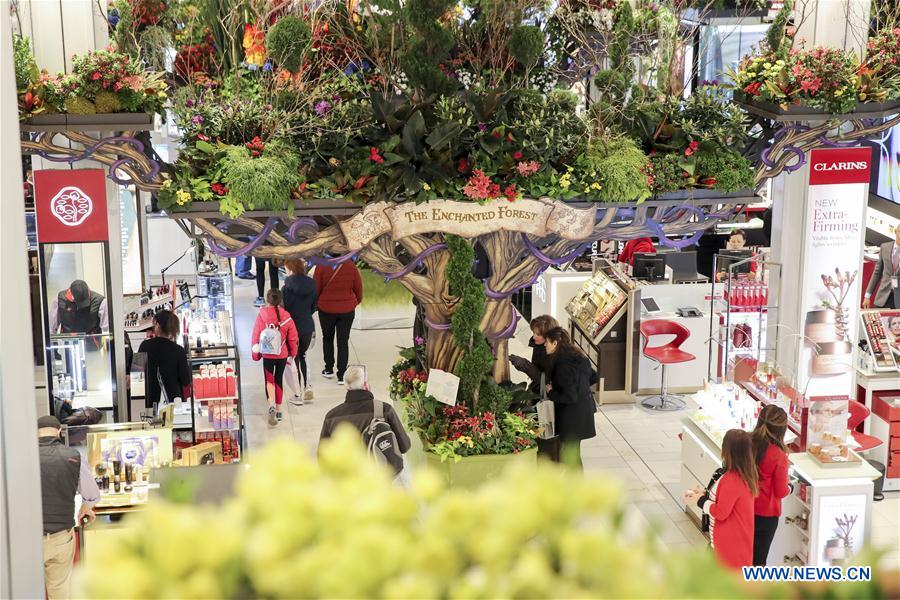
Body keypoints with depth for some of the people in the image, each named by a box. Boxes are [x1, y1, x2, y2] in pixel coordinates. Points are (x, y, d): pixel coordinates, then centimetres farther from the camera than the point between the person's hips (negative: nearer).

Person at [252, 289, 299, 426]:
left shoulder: (262, 316, -13)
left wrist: (256, 354, 8)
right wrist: (292, 353, 13)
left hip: (267, 355, -2)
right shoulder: (286, 316, -8)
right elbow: (292, 337, -2)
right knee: (279, 380, 16)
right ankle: (278, 410, 22)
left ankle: (272, 405, -19)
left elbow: (256, 336, -6)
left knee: (269, 380, 6)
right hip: (282, 354, 2)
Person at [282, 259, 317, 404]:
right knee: (302, 356, 23)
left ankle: (299, 395, 11)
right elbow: (314, 306, 7)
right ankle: (307, 388, 17)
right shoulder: (311, 285, -2)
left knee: (294, 359, 8)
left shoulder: (287, 288, -17)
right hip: (308, 327, 4)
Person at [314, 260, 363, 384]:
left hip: (326, 309, -1)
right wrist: (357, 301, 19)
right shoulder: (351, 266, -8)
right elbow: (358, 287, 1)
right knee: (343, 341, 6)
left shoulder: (322, 267, -14)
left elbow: (316, 288, -8)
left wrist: (315, 303, 11)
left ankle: (329, 369, 27)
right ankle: (341, 375, 5)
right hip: (347, 309, 1)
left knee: (327, 338, 21)